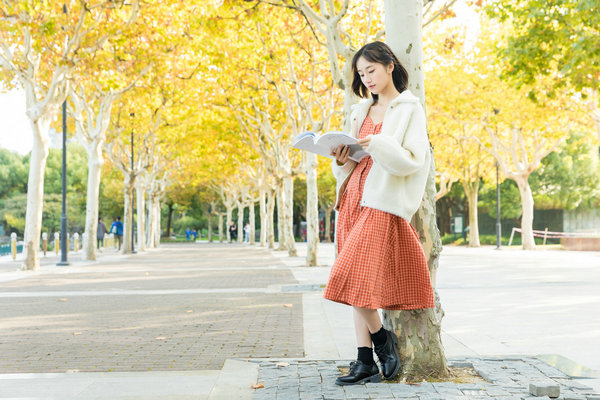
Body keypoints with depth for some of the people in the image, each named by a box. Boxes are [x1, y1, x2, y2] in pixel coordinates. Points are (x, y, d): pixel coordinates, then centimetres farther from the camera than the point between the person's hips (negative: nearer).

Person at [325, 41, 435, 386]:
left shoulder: (410, 109, 2)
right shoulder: (362, 111, 21)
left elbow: (412, 161, -9)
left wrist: (378, 144, -23)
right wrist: (343, 159, -2)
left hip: (382, 202, -7)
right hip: (353, 197, 7)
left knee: (354, 279, -16)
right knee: (358, 285, 3)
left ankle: (382, 337, 7)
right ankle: (366, 363, 6)